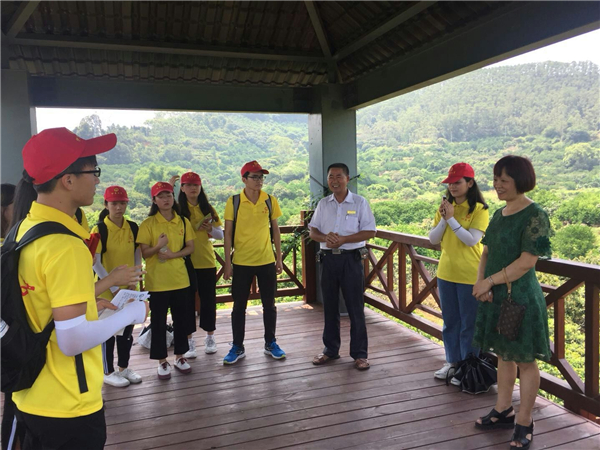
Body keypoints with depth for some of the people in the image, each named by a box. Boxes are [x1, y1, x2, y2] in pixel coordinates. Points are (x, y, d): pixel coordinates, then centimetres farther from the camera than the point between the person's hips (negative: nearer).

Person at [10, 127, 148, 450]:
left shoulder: (26, 229, 3)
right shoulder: (66, 245, -25)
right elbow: (73, 340, -26)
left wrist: (90, 303, 14)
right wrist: (130, 313, -13)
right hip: (67, 408, -8)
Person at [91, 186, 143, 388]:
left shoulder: (132, 228, 3)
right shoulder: (99, 230, -12)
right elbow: (95, 262, -16)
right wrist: (113, 286, -18)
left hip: (129, 289, 5)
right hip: (108, 290, -5)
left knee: (127, 329, 14)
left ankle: (124, 368, 30)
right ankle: (108, 373, 21)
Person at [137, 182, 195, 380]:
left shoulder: (183, 221, 4)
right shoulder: (148, 224, -6)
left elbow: (190, 248, 4)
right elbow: (143, 253, -7)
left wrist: (173, 254, -13)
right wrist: (158, 246, -26)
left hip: (180, 279, 3)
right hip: (157, 281, -3)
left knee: (180, 318, 11)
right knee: (158, 321, 5)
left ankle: (180, 356, 26)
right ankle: (162, 361, 19)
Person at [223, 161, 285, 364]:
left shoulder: (270, 201, 1)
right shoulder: (233, 201, -5)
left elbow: (275, 230, 7)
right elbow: (228, 233, -3)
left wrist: (279, 258, 5)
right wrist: (227, 262, -5)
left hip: (266, 261, 2)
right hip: (241, 262, -1)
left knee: (269, 304, 11)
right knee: (239, 306, 8)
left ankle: (270, 343, 27)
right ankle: (237, 347, 22)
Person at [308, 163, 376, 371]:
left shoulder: (359, 202, -3)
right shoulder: (323, 204, 9)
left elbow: (370, 232, -7)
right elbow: (313, 231, 10)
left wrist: (343, 239, -18)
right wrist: (325, 237, -12)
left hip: (351, 258, -4)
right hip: (328, 258, 4)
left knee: (355, 307, 0)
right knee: (329, 306, 12)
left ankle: (360, 353, 11)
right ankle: (330, 349, 26)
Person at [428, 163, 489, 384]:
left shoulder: (479, 209, -10)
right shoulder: (445, 207, 6)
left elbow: (472, 240, -20)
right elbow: (433, 239, 1)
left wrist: (451, 218, -21)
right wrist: (443, 219, -13)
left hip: (469, 275, -5)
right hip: (445, 273, 6)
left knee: (468, 324, 6)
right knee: (450, 321, 16)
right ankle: (452, 361, 31)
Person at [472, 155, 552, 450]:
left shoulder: (534, 215, -14)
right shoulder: (499, 214, 9)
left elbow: (528, 261, -20)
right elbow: (487, 252, 11)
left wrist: (490, 281, -16)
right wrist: (480, 282, -6)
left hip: (521, 298, -8)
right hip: (496, 296, 8)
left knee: (525, 359, 5)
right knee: (504, 354, 18)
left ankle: (524, 422, 19)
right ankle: (503, 411, 32)